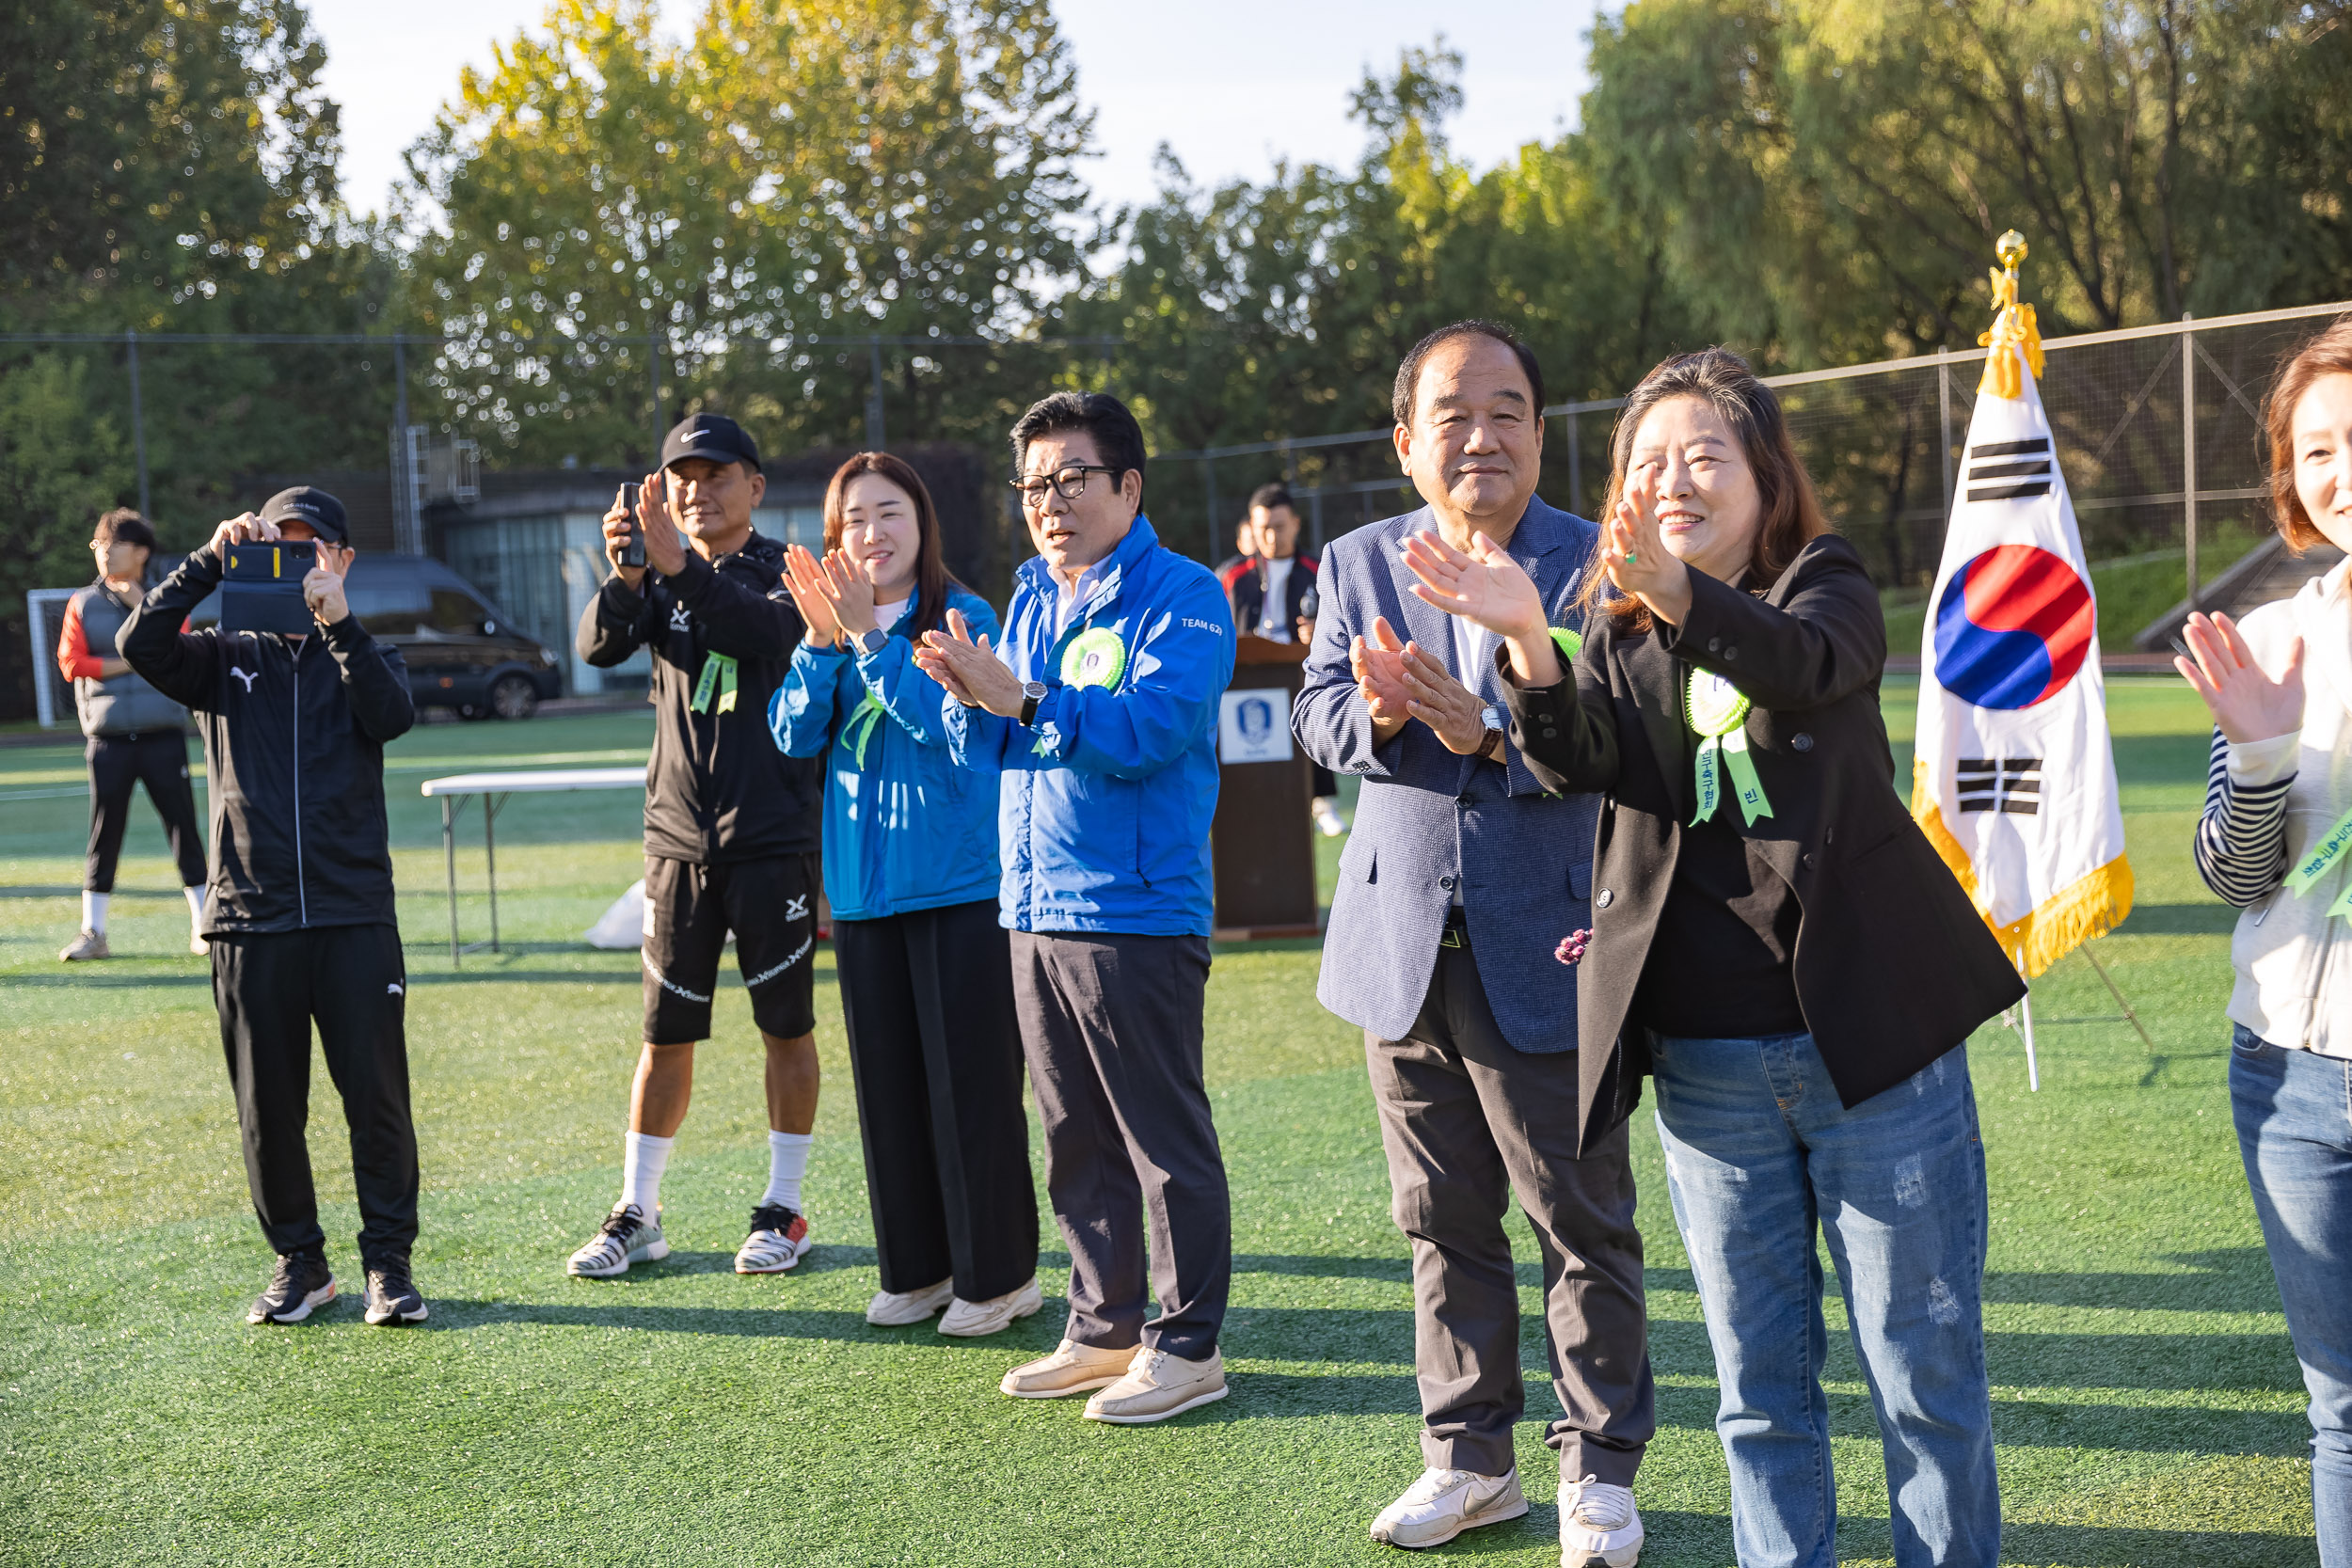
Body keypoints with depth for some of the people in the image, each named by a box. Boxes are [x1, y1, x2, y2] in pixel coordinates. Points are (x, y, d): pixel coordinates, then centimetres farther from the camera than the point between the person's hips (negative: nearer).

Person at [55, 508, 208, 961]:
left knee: (184, 826, 0)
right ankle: (93, 933, 8)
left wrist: (143, 606, -12)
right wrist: (127, 664, -7)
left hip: (163, 734, 0)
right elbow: (71, 662, -2)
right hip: (108, 737, 0)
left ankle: (203, 927, 7)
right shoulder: (83, 603, 9)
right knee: (104, 834, 1)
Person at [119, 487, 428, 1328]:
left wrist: (340, 623, -19)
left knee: (377, 1095, -3)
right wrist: (211, 560, -14)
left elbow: (393, 716, -10)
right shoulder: (225, 657, 12)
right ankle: (298, 1262, 19)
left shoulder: (364, 654, 12)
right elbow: (140, 645, -7)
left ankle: (389, 1262, 7)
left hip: (355, 915, -1)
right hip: (250, 918, 1)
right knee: (268, 1106, 6)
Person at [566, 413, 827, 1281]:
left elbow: (771, 631, -23)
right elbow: (599, 646, -10)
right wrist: (626, 574, -29)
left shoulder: (787, 571, 0)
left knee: (787, 1023, 4)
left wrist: (679, 565, -35)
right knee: (665, 1032, 6)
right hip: (679, 840, 3)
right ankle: (636, 1212, 15)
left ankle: (783, 1207, 16)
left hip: (774, 838, -2)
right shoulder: (659, 577, 9)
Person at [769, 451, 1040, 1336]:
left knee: (970, 1080, -2)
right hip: (863, 888, 6)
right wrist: (822, 643, -13)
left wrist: (868, 635, -22)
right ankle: (918, 1268, 23)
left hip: (960, 884, -6)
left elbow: (947, 719, -20)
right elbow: (794, 735, 1)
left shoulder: (963, 617, -6)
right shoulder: (833, 619, 10)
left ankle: (997, 1273, 9)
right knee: (888, 1084, 11)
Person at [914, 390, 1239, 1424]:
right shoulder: (1030, 600, 16)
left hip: (1137, 916, -8)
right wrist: (971, 698, -7)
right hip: (1035, 911, 8)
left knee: (1165, 1141, 0)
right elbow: (984, 752, 15)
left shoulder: (1180, 597, -7)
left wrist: (1019, 696, -27)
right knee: (1073, 1143, 15)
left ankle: (1188, 1345, 9)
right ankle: (1105, 1329, 26)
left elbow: (1151, 727, -22)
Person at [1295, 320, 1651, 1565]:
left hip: (1544, 950, -4)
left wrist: (1489, 733, -31)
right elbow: (1316, 716, -1)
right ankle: (1470, 1457, 28)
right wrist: (1375, 713, -23)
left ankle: (1599, 1467, 20)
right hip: (1404, 948, 4)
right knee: (1443, 1221, 14)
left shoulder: (1595, 565, -5)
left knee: (1583, 1225, 5)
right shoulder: (1359, 564, 8)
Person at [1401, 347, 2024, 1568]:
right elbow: (1574, 758, -13)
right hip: (1705, 1067, 3)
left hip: (1868, 1037, -3)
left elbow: (1801, 663, -25)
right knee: (1759, 1385, 13)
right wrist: (1527, 643, -34)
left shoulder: (1827, 586, 0)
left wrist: (1680, 595, -46)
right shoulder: (1614, 629, 8)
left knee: (1925, 1372, 5)